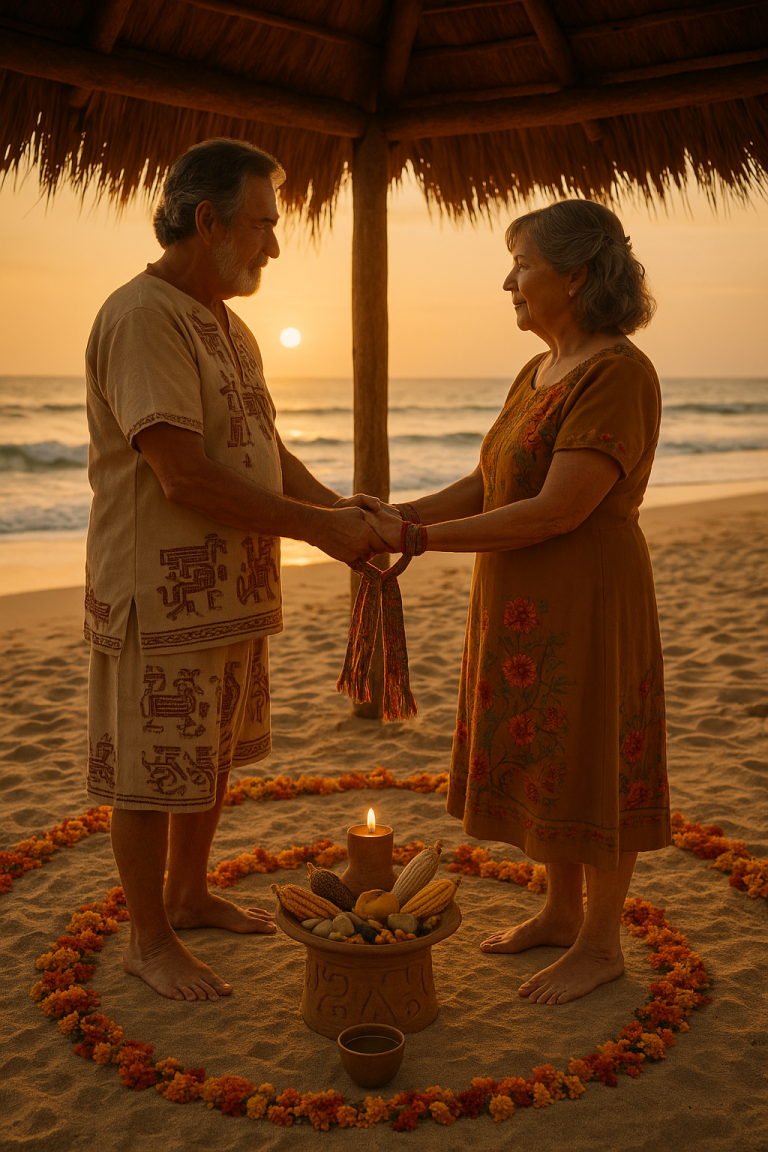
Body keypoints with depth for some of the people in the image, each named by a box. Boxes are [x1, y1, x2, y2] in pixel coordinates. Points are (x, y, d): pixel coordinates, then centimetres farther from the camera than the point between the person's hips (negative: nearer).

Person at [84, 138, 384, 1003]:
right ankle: (148, 940, 23)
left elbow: (266, 451, 17)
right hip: (161, 597, -9)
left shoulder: (228, 327, 14)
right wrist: (318, 528, -20)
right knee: (150, 773, 5)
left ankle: (189, 896, 39)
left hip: (230, 592, 9)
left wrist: (340, 507, 1)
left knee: (213, 758, 20)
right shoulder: (141, 317, -18)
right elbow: (184, 478, -25)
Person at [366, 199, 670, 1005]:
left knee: (587, 766, 4)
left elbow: (556, 511, -25)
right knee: (544, 761, 17)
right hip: (524, 606, 9)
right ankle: (561, 913, 35)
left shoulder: (618, 374, -19)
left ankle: (601, 945, 22)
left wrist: (419, 540, -21)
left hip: (582, 606, -9)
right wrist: (400, 516, -5)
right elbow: (484, 486, 10)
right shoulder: (539, 373, 11)